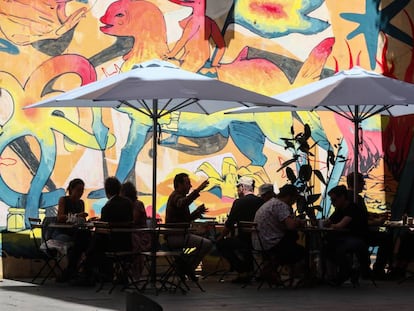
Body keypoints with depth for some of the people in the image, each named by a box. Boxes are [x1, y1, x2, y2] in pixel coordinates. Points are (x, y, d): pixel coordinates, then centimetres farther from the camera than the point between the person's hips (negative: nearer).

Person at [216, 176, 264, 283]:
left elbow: (229, 224, -7)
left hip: (245, 241, -7)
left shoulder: (239, 202, -10)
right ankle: (250, 269, 25)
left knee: (220, 243, 14)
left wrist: (221, 237, 13)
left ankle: (242, 272, 6)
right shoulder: (261, 202, 6)